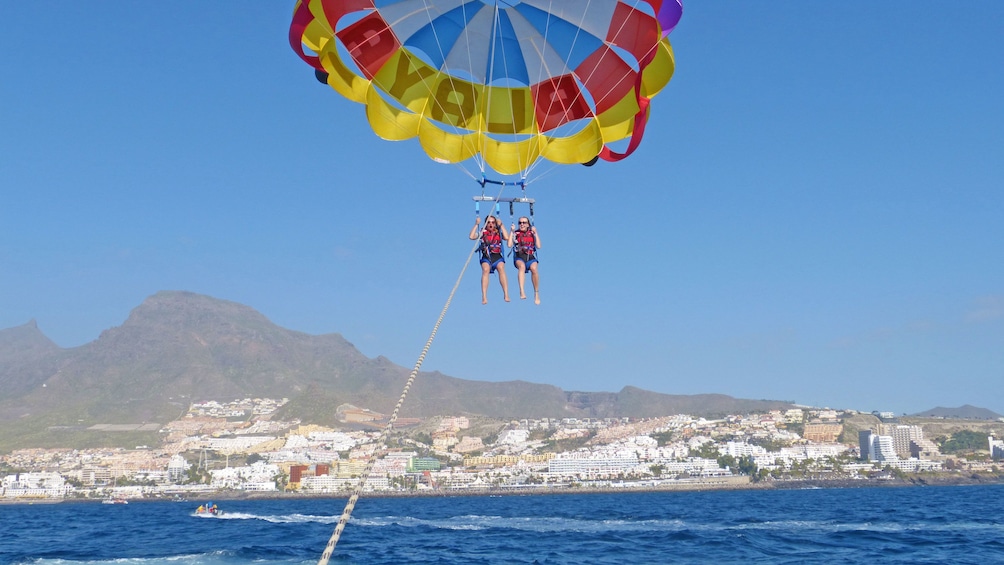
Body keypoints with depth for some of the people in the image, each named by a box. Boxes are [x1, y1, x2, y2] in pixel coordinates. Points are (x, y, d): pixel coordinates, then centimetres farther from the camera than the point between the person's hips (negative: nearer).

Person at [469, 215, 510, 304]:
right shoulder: (483, 233, 14)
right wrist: (476, 224, 0)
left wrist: (501, 225, 0)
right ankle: (484, 297, -38)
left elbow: (507, 238, -4)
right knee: (485, 269, -31)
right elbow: (472, 237, 0)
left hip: (497, 256, 0)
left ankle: (506, 295, -37)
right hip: (486, 257, 0)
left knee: (501, 268, -31)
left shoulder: (498, 233, 16)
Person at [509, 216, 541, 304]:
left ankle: (537, 294, -20)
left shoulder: (532, 233, 15)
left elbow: (538, 246, 1)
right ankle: (522, 291, -51)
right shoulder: (515, 233, 11)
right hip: (519, 258, -1)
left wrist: (535, 233, 0)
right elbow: (510, 245, -5)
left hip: (531, 257, 1)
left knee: (534, 268, -32)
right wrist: (512, 231, -3)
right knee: (522, 266, -37)